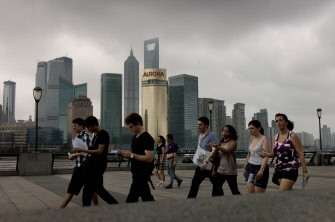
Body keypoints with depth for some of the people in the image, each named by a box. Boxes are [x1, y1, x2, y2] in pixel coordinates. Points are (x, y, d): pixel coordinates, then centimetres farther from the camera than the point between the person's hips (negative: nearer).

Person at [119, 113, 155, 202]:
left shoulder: (147, 138, -15)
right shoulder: (135, 137, 13)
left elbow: (149, 158, -23)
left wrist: (132, 155, -21)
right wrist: (127, 155, 3)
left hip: (143, 174, -10)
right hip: (137, 173, 10)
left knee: (131, 200, -8)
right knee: (147, 198, 15)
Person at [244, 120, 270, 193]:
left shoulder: (264, 140, -10)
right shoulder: (251, 139, 12)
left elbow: (266, 156, -20)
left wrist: (262, 169, -31)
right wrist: (245, 167, 21)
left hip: (260, 168, -7)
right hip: (250, 167, 7)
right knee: (250, 192, 1)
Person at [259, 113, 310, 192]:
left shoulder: (292, 136, -8)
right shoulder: (275, 137, 8)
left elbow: (300, 154, -9)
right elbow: (273, 153, 16)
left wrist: (305, 171, -13)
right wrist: (266, 154, -6)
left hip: (290, 170, -6)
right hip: (279, 170, 6)